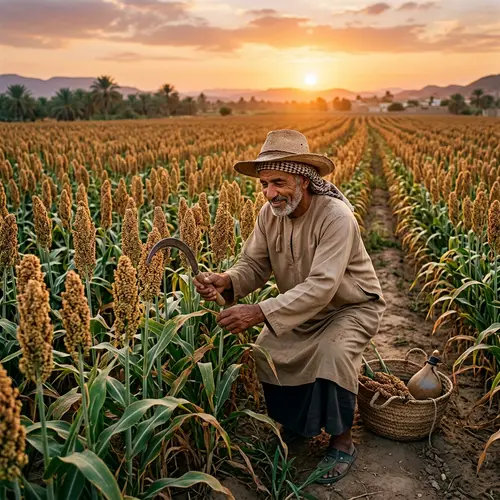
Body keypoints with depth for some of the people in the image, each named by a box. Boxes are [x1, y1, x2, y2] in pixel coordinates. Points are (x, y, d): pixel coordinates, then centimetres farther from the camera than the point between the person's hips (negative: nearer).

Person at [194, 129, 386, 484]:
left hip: (352, 307, -6)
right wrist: (226, 281, -34)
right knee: (265, 350, -10)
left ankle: (342, 443, -6)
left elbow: (321, 286, -40)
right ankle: (298, 422, 18)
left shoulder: (336, 216, -33)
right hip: (305, 309, 7)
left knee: (332, 352, -33)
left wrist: (260, 313, -49)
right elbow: (254, 264, -10)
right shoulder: (270, 214, -11)